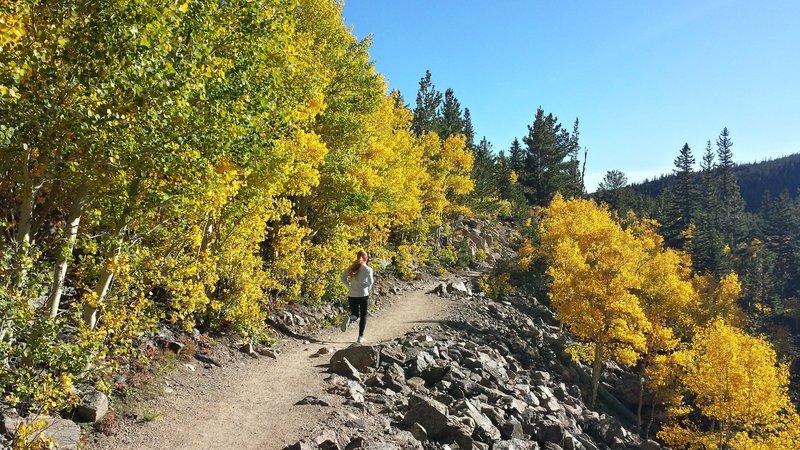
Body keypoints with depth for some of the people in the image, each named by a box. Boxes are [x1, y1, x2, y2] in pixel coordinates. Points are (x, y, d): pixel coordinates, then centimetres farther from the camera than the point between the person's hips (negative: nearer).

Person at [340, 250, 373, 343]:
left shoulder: (352, 268, 3)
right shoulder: (368, 269, -7)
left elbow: (343, 278, -2)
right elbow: (370, 282, -10)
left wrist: (350, 287, 3)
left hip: (352, 295, 3)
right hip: (363, 295, -3)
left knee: (355, 315, 15)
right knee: (363, 316, 12)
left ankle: (349, 319, -21)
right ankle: (361, 337, 11)